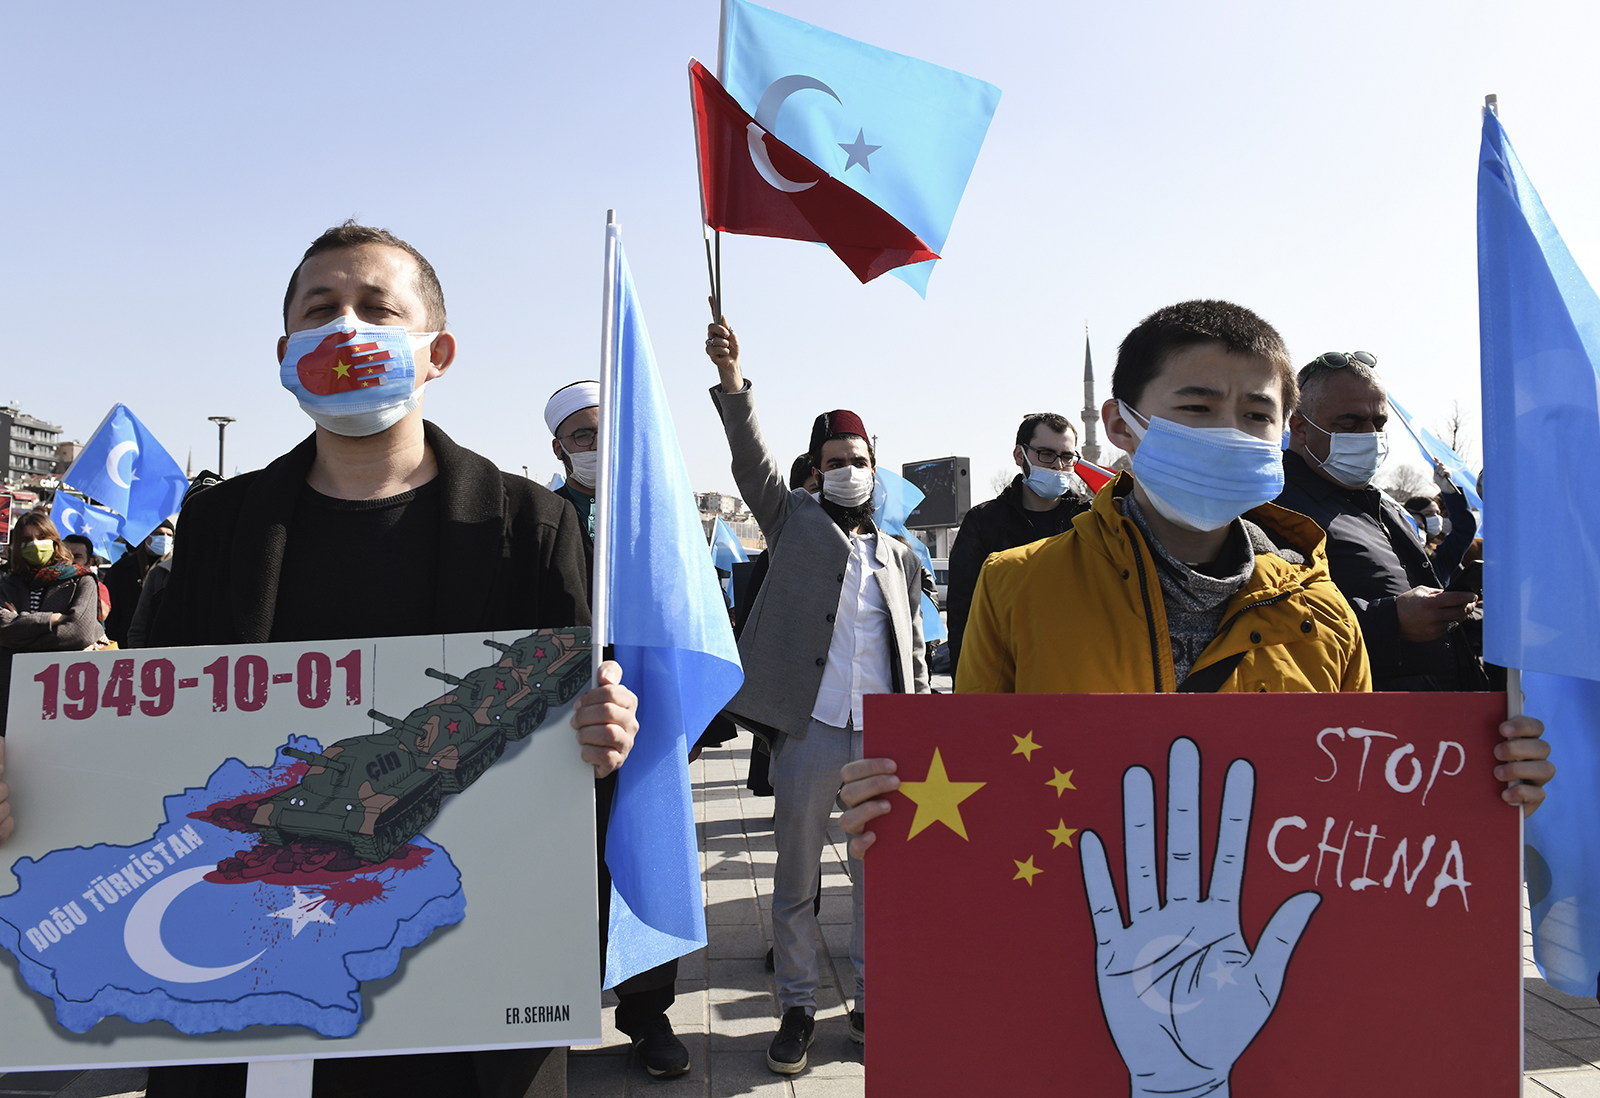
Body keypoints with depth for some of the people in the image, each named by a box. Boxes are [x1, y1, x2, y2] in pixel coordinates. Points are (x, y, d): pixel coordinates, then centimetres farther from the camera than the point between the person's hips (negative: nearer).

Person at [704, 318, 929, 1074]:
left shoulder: (899, 557, 16)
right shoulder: (794, 521, 8)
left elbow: (914, 650, 16)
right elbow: (752, 457, -7)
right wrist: (731, 380, -21)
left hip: (882, 739, 3)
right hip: (808, 731, -2)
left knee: (876, 880, 11)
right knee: (795, 880, 8)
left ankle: (871, 1003, 27)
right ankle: (797, 1007, 24)